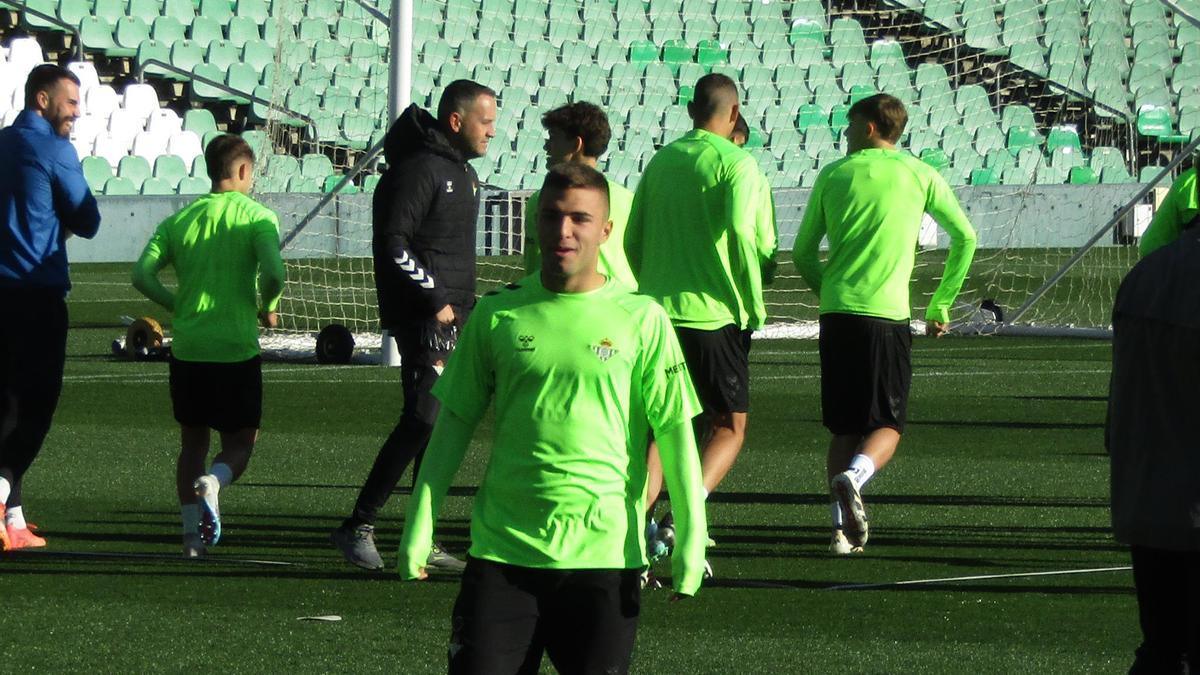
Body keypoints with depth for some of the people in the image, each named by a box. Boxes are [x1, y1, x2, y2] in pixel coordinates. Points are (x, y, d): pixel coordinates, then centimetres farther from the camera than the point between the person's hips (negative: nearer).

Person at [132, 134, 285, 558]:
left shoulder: (180, 220, 6)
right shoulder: (257, 217, -5)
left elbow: (142, 275, -2)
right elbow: (273, 273, -19)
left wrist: (179, 305, 13)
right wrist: (266, 307, 2)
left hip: (187, 348, 3)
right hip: (236, 348, -3)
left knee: (192, 442, 17)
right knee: (240, 443, 9)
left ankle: (191, 531, 10)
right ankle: (212, 483, -22)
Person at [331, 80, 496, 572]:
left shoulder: (465, 174, 19)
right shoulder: (420, 169, -12)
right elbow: (393, 245, -19)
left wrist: (467, 307, 17)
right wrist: (434, 301, -19)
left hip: (453, 318, 10)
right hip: (421, 321, -10)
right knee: (423, 419, -16)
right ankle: (357, 527, -11)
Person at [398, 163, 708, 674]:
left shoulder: (641, 320, 0)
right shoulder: (498, 314, 5)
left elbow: (675, 430, 1)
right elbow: (456, 422, 11)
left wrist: (691, 535, -6)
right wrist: (420, 522, 7)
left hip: (605, 555, -1)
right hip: (502, 550, 1)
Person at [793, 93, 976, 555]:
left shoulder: (834, 175, 10)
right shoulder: (920, 176, 6)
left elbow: (803, 253, 13)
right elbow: (964, 238, 10)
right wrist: (941, 305, 18)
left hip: (836, 313, 2)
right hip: (887, 315, -2)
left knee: (843, 427, 11)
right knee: (887, 425, 5)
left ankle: (843, 526, 0)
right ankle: (853, 477, -25)